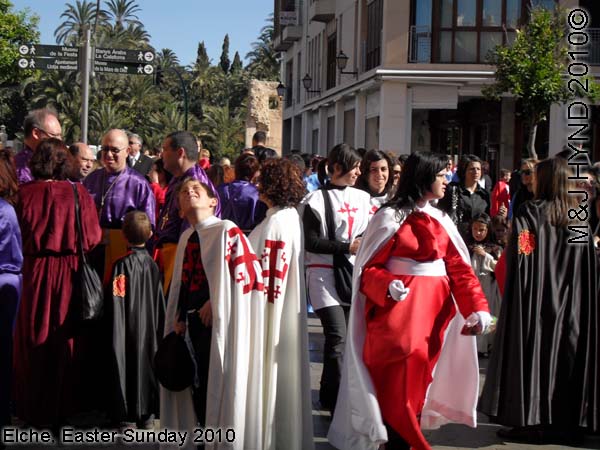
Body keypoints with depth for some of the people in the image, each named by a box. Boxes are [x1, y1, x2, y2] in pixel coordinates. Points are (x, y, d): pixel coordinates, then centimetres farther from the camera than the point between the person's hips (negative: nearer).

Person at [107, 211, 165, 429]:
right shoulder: (153, 264, -1)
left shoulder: (122, 264, -15)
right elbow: (160, 302, 5)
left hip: (128, 329, -4)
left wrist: (115, 334, -8)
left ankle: (128, 418, 5)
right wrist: (158, 328, 14)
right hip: (150, 328, 4)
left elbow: (116, 301, -15)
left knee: (127, 368, 3)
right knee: (148, 366, 12)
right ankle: (148, 416, 19)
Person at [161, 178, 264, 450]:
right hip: (193, 319, 7)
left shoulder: (226, 230, -8)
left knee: (216, 381, -4)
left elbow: (246, 272, -15)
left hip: (218, 319, -7)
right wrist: (178, 316, 9)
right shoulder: (185, 238, 14)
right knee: (196, 380, 10)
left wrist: (215, 303, -15)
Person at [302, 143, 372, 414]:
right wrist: (347, 246, -13)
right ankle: (339, 401, -6)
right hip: (325, 275, -6)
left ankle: (329, 396, 23)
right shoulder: (317, 199, -6)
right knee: (337, 337, -12)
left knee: (348, 336, 8)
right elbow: (311, 242, -9)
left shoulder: (362, 198, 10)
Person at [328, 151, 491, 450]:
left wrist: (477, 308, -7)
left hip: (433, 310, 6)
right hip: (398, 311, -5)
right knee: (398, 385, -3)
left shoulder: (441, 221, 10)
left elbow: (459, 269, 4)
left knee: (418, 382, 11)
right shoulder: (390, 217, -6)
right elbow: (369, 268, -8)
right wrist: (388, 286, -28)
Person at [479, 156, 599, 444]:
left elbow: (517, 257, -15)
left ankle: (530, 422, 4)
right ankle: (565, 423, 14)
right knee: (566, 354, 10)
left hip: (535, 297, -4)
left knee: (532, 355, 2)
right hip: (569, 301, 4)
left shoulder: (529, 212, -9)